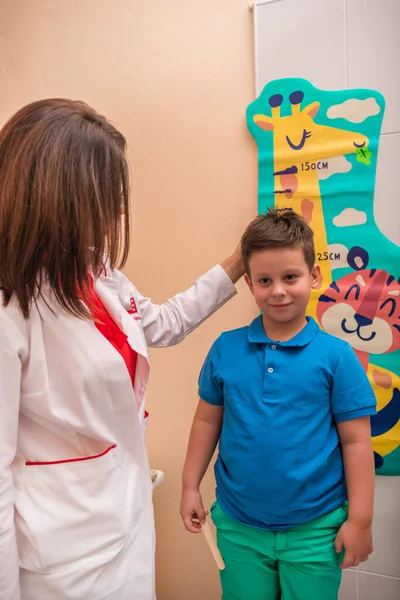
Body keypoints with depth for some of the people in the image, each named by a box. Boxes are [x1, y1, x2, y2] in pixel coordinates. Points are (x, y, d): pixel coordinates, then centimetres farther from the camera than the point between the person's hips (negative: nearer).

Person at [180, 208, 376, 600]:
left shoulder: (335, 356, -13)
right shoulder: (225, 348, -6)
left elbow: (356, 442, -7)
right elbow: (207, 422, 3)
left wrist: (360, 520, -4)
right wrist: (190, 487, 5)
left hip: (314, 530, -2)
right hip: (238, 527, 2)